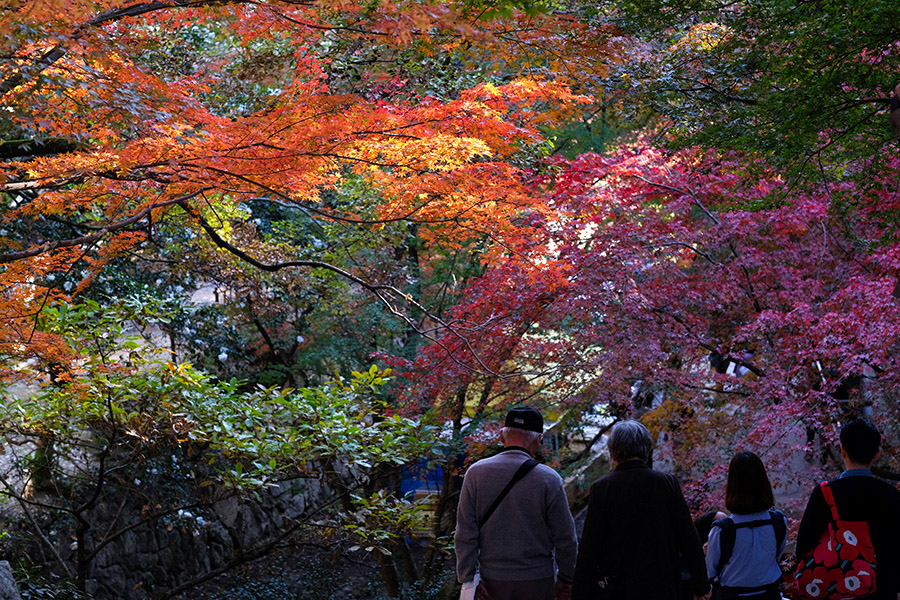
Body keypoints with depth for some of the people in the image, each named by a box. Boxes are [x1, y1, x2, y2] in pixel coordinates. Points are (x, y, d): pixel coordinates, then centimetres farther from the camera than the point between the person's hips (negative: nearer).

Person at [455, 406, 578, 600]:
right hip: (536, 583, -2)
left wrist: (467, 581, 3)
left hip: (491, 580, 2)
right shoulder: (548, 480, -10)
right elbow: (565, 538, -4)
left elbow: (465, 536, -4)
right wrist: (566, 579, 9)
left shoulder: (475, 473, -4)